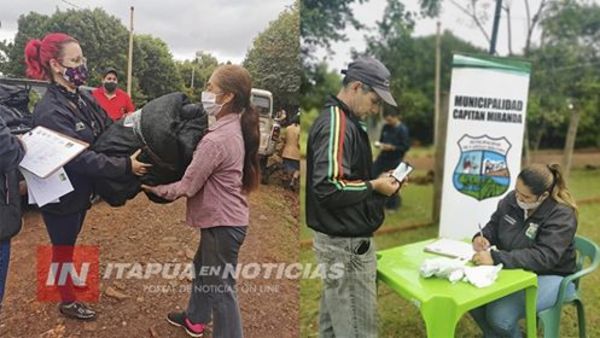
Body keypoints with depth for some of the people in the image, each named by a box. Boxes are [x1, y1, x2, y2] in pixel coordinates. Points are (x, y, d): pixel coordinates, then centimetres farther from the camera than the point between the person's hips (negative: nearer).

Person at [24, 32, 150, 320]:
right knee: (63, 247, 13)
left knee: (68, 243, 27)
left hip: (80, 190, 7)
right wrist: (126, 166, -29)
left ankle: (64, 279, 50)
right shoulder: (49, 111, -28)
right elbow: (80, 158, -32)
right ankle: (68, 302, 33)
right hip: (61, 195, -7)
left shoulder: (83, 98, -1)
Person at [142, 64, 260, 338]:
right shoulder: (235, 128, 3)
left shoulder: (216, 139, -27)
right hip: (225, 217, 10)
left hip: (222, 222, -10)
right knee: (203, 268, 28)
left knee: (220, 287, 5)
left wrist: (151, 187, -5)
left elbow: (187, 187, -20)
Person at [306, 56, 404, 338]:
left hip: (339, 239, 10)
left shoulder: (345, 121, 12)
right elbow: (328, 188, -28)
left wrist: (375, 182, 1)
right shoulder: (337, 124, -19)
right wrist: (374, 187, -16)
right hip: (345, 243, -10)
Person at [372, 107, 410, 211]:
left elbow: (406, 146, -16)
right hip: (383, 157, 6)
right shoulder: (386, 127, 5)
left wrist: (391, 147, -23)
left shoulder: (402, 129, -15)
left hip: (395, 160, -6)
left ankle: (392, 205, 23)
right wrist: (380, 144, -5)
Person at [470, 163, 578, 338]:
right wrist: (483, 237, -14)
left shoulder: (562, 215, -22)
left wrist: (496, 258, -42)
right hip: (515, 270, 6)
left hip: (549, 277, -6)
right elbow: (494, 226, 11)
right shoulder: (512, 199, -5)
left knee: (499, 314, -26)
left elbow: (543, 257, -33)